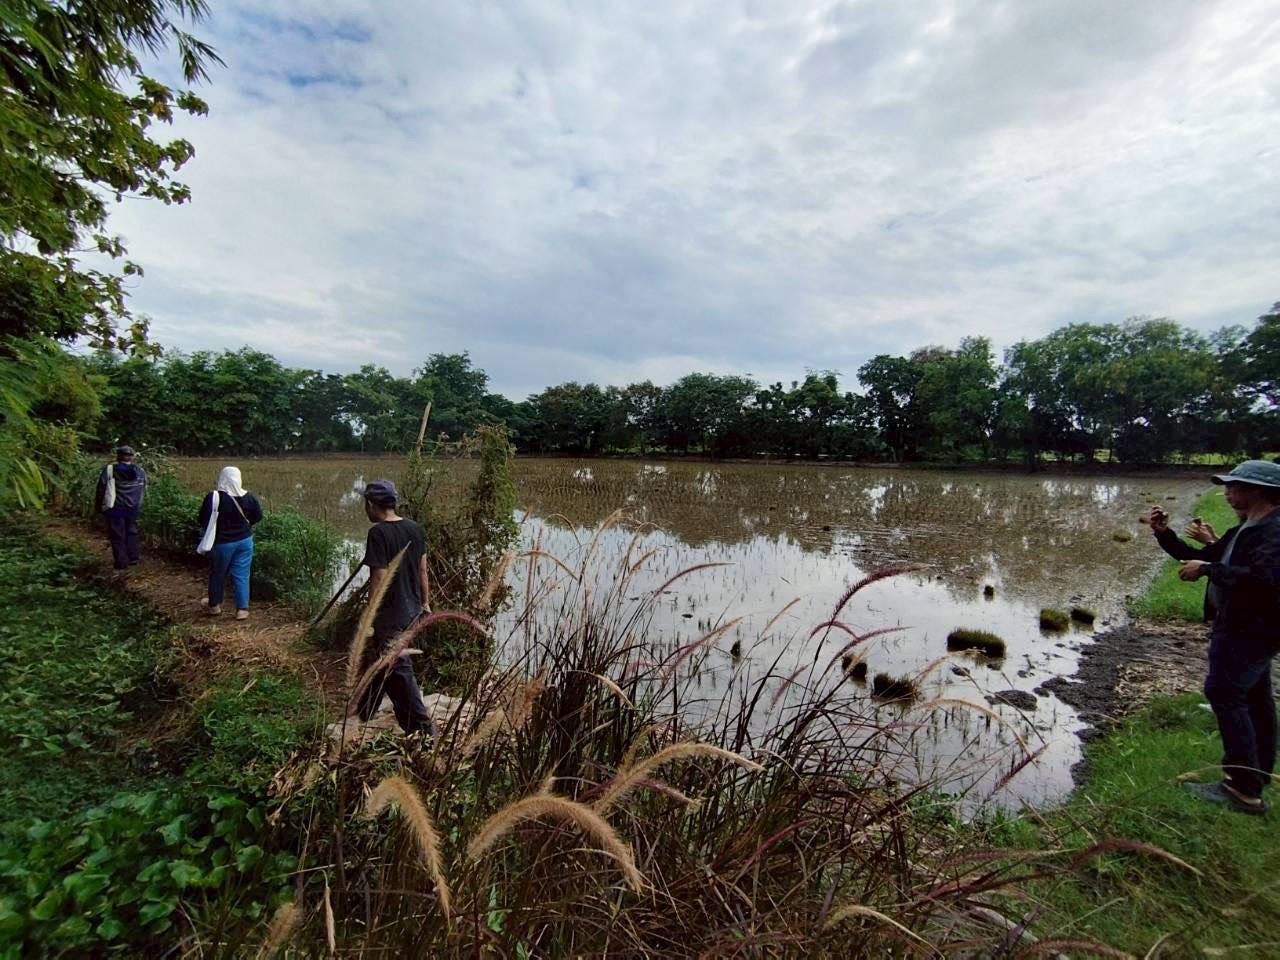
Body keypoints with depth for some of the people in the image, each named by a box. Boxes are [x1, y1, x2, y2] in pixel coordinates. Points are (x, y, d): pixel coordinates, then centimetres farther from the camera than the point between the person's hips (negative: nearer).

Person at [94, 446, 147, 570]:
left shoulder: (109, 470, -8)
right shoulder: (140, 471, 2)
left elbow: (101, 489, -5)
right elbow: (144, 491, 10)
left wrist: (99, 506, 6)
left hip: (115, 508, -3)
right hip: (133, 509, 3)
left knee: (117, 535, 4)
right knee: (131, 533, 17)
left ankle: (121, 562, 7)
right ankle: (134, 557, 18)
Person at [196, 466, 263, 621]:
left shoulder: (214, 497, -15)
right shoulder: (248, 497, -5)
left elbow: (204, 520, -10)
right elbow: (258, 516, 7)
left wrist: (210, 532, 9)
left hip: (222, 542, -2)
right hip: (244, 540, 2)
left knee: (217, 573, 17)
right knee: (241, 575, 6)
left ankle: (215, 605, 31)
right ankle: (242, 608, 6)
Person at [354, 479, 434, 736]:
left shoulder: (378, 533, -19)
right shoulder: (414, 529, 2)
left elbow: (379, 578, -20)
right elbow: (423, 570, 8)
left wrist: (370, 613, -10)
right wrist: (425, 602, 17)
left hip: (391, 613, -8)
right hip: (413, 609, 8)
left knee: (398, 670, 2)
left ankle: (423, 728, 7)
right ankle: (366, 710, 44)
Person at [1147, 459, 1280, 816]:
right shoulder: (1245, 530, 14)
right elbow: (1202, 560, 19)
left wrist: (1208, 569, -23)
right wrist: (1163, 533, 9)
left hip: (1251, 629, -10)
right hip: (1244, 627, 11)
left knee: (1225, 694, -11)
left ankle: (1243, 789, -6)